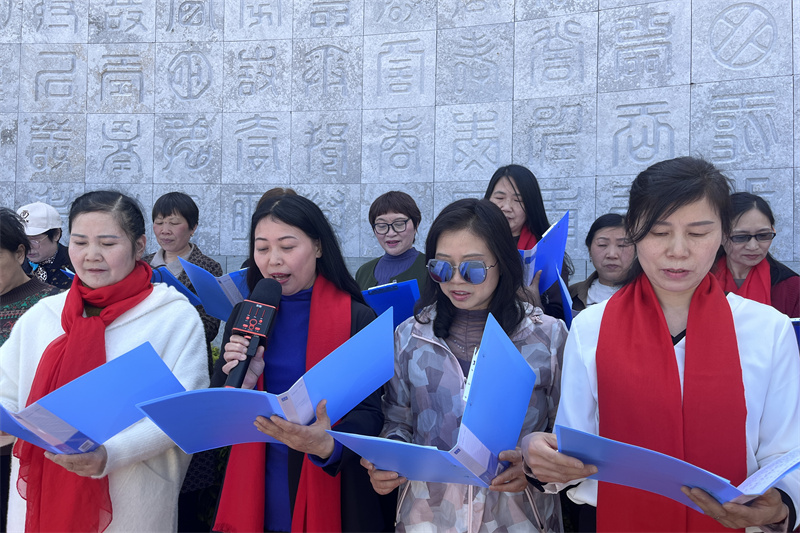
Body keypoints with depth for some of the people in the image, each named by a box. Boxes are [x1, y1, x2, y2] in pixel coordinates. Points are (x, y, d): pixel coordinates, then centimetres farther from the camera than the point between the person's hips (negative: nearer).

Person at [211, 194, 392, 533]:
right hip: (255, 495, 3)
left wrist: (328, 445, -32)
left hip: (331, 498, -3)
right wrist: (241, 384, -19)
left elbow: (368, 413, -12)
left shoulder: (357, 319, -10)